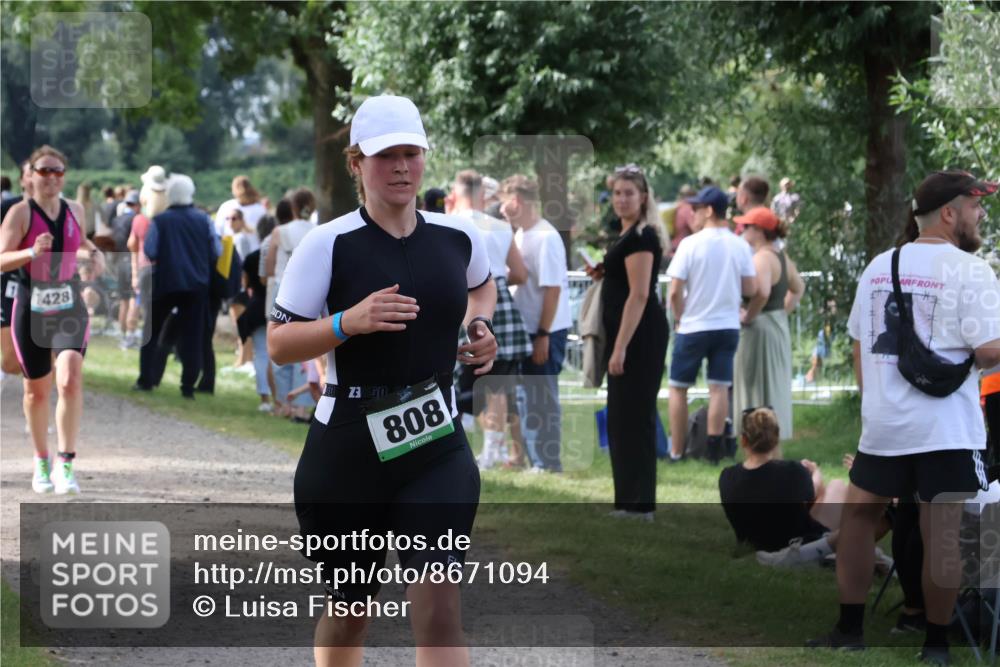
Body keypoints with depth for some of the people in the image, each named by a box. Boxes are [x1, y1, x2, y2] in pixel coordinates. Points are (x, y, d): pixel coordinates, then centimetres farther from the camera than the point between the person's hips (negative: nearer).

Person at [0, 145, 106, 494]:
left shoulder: (75, 210, 6)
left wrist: (93, 252, 6)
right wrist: (32, 252, -31)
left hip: (70, 308, 2)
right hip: (31, 309, -2)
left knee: (70, 380, -19)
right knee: (37, 390, 10)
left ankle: (65, 464, -17)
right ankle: (41, 462, 29)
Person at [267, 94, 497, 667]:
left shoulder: (459, 238, 4)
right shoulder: (329, 245, -8)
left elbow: (482, 285, 28)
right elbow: (278, 344, -8)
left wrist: (480, 326, 8)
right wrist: (348, 322, -23)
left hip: (437, 443, 2)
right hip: (348, 445, -2)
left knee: (440, 606, -13)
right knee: (350, 609, 12)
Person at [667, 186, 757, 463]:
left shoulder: (691, 244, -12)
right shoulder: (740, 246, -1)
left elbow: (675, 291, -13)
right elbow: (751, 289, 1)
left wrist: (679, 318, 3)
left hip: (693, 326, -3)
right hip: (728, 326, 3)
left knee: (678, 388, 8)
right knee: (719, 387, 5)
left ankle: (676, 451, 8)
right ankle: (714, 449, -2)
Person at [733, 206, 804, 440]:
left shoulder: (761, 258, -19)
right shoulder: (782, 258, 10)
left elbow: (762, 292, -35)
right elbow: (798, 288, 24)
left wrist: (747, 316, -22)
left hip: (759, 330, -9)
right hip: (780, 327, 9)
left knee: (758, 392, -4)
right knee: (775, 389, 14)